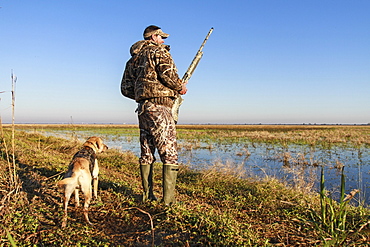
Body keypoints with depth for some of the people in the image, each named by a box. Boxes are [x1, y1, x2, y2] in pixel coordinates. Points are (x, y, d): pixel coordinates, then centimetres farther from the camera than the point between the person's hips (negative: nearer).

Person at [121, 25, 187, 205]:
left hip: (143, 109, 8)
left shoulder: (133, 59, 21)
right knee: (169, 154, -6)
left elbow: (125, 88, 18)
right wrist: (180, 87, -1)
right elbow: (167, 74, -18)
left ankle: (147, 195, 19)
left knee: (146, 154, 13)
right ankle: (168, 199, -6)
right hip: (159, 108, -8)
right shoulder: (159, 51, 0)